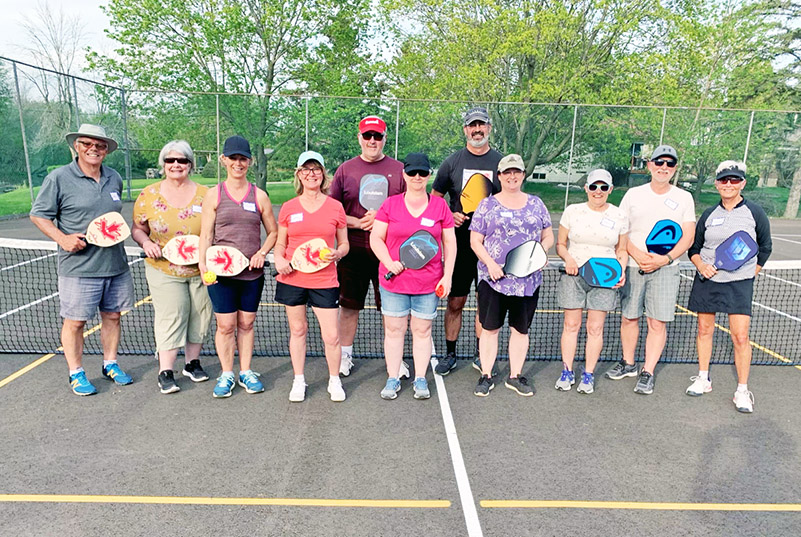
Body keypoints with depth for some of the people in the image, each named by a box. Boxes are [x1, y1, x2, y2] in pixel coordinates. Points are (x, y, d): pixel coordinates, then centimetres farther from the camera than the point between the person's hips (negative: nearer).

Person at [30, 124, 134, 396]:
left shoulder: (114, 178, 10)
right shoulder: (58, 178, -5)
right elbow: (38, 215, -2)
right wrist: (63, 238, -15)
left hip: (116, 265, 5)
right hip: (79, 268, -5)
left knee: (112, 315, 14)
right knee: (75, 321, 3)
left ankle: (110, 364, 30)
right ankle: (76, 374, 20)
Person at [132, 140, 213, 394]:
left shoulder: (204, 194, 0)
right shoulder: (149, 195, 1)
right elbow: (138, 228, 9)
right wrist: (146, 242, -12)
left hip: (201, 270, 1)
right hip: (164, 270, -1)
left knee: (199, 316, 9)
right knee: (170, 317, -7)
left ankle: (192, 363, 28)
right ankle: (165, 372, 5)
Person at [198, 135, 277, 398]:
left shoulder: (259, 195, 5)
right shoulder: (214, 194, 2)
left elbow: (273, 231, 11)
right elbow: (205, 235, 1)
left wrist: (262, 252, -5)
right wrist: (203, 264, -12)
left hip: (252, 271, 2)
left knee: (246, 323, 11)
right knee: (225, 325, 3)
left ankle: (246, 372, 25)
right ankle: (226, 375, 20)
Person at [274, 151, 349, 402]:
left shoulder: (335, 207, 3)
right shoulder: (288, 208, 5)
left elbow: (344, 244, 9)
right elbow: (280, 243, 13)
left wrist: (336, 254, -12)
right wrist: (279, 259, -8)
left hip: (324, 280, -1)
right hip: (292, 279, 1)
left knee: (331, 336, -2)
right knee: (297, 330, 12)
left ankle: (334, 381, 22)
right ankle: (298, 381, 29)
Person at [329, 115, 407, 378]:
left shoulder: (399, 169, 6)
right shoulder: (345, 170, 7)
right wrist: (357, 222, -10)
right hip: (353, 250, 1)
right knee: (348, 305, 9)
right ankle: (345, 355, 24)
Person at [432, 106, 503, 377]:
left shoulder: (501, 162, 6)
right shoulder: (452, 162, 4)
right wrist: (450, 216, -9)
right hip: (459, 244, -1)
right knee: (455, 302, 5)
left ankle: (481, 355, 23)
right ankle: (450, 354, 20)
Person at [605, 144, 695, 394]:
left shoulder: (684, 198, 6)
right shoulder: (633, 194, 7)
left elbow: (687, 237, 1)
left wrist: (665, 259, -14)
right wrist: (637, 254, -12)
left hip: (665, 269, -1)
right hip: (632, 267, 1)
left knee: (658, 323, -3)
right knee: (628, 318, 8)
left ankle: (648, 373, 8)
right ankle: (628, 364, 26)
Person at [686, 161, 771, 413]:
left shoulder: (755, 212, 0)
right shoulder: (709, 214, 5)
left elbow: (765, 247, 9)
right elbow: (694, 248, 11)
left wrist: (751, 273, 5)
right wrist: (701, 265, -8)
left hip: (739, 283, -2)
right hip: (707, 280, 3)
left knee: (740, 336, -6)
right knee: (704, 330, 9)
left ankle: (742, 391, 7)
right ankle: (703, 379, 24)